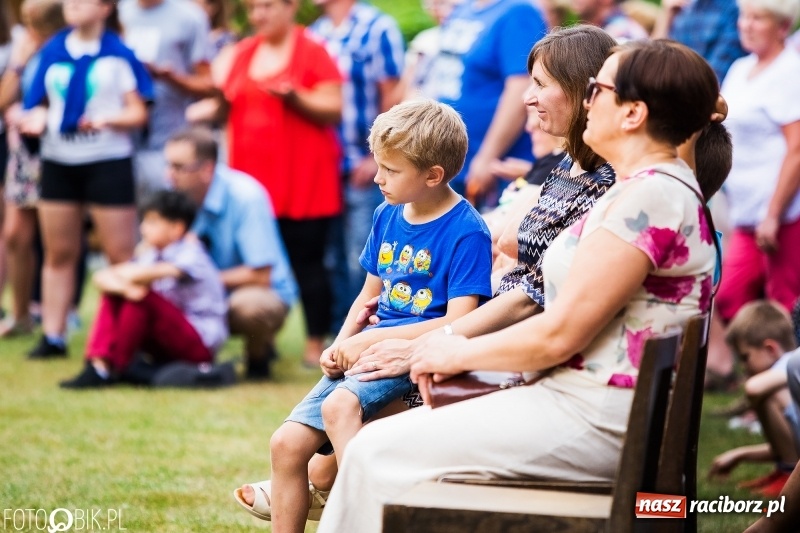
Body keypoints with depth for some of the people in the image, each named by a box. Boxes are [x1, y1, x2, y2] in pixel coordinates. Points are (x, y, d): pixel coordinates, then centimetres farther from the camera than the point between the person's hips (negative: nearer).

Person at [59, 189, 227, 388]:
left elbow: (148, 274, -36)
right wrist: (124, 287, -29)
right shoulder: (153, 254, 7)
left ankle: (107, 371, -23)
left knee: (143, 296, -28)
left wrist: (122, 274, -14)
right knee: (112, 294, -5)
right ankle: (98, 362, -20)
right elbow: (101, 277, -6)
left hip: (201, 344, -8)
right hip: (165, 350, 8)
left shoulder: (191, 254, -14)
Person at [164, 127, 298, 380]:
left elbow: (261, 276, -22)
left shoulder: (245, 196, -22)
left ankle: (258, 354, -5)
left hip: (263, 294, -5)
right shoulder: (179, 195, -5)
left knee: (247, 305, -40)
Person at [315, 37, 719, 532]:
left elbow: (559, 334, -20)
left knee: (376, 452, -7)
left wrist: (462, 352, -3)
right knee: (381, 440, 12)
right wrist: (463, 345, 8)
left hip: (595, 423, -11)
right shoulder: (658, 186, 16)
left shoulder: (649, 197, -18)